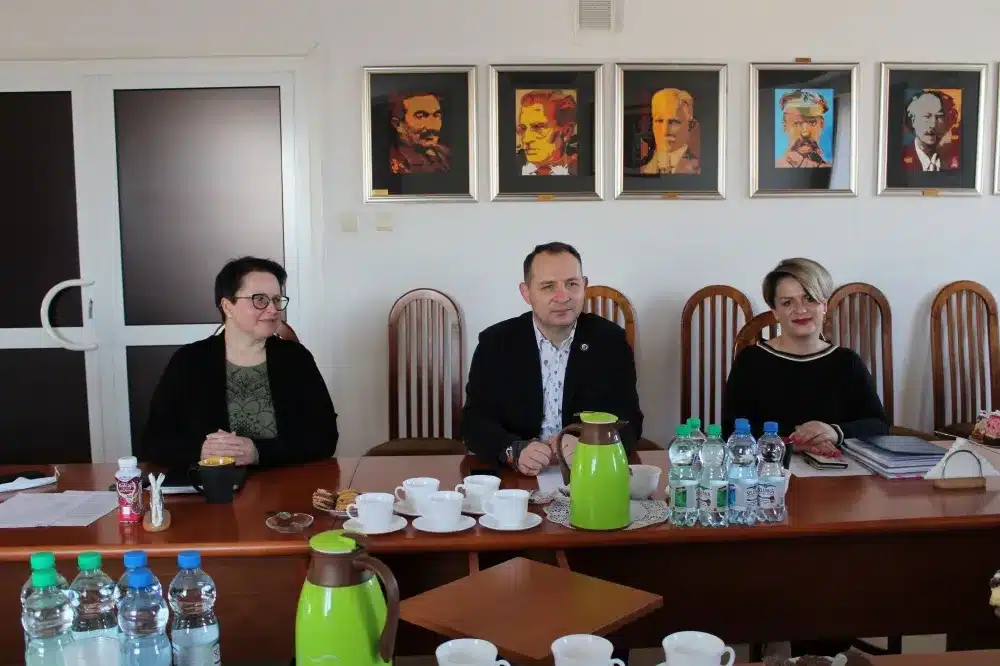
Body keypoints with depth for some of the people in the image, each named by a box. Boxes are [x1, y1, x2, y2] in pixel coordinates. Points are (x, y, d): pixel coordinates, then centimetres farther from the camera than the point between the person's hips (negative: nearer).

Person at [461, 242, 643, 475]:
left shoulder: (611, 340, 1)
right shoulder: (495, 342, -1)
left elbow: (628, 422, -2)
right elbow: (475, 422, -4)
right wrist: (515, 451, -24)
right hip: (514, 479, 0)